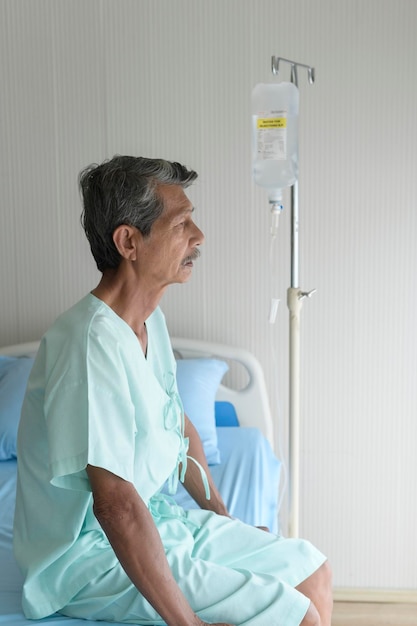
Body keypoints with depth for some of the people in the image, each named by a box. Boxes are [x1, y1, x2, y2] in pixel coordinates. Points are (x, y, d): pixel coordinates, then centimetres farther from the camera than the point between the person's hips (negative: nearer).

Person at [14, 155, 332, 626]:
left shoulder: (151, 321, 4)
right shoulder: (90, 344, -28)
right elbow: (115, 502, -29)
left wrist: (222, 517, 11)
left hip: (158, 517, 9)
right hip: (91, 555, -9)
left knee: (313, 572, 9)